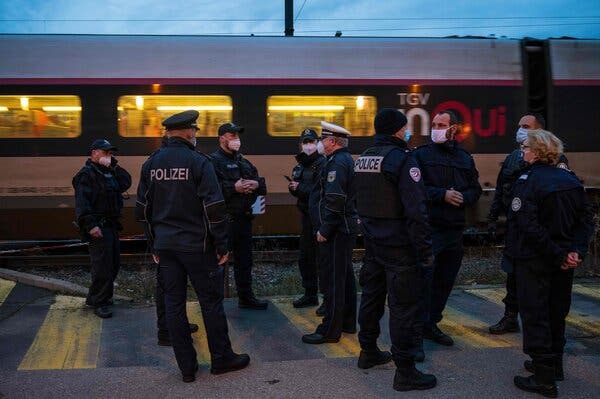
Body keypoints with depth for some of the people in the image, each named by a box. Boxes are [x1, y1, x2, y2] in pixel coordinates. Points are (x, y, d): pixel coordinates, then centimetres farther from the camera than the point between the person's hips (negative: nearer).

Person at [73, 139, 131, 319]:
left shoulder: (108, 172, 19)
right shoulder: (86, 174, -9)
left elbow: (126, 183, 6)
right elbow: (82, 202, -18)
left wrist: (114, 165, -1)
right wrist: (90, 226, -25)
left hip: (111, 226, 10)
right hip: (98, 228, -10)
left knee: (113, 264, 14)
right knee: (102, 266, -8)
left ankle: (95, 297, 26)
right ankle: (100, 303, 3)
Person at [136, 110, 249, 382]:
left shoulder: (151, 164, 6)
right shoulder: (198, 161, -11)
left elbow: (143, 207, 10)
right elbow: (214, 207, -15)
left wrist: (154, 243, 18)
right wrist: (222, 245, -8)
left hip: (165, 246, 5)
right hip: (196, 245, -5)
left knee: (173, 304, 8)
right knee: (211, 301, 7)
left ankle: (187, 366, 16)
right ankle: (221, 359, 18)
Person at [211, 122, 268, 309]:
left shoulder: (244, 162, 19)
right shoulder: (214, 161, -7)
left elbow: (262, 186, 16)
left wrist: (256, 184, -6)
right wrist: (234, 188, -25)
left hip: (244, 218, 8)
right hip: (225, 219, -8)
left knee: (244, 259, 16)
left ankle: (246, 297, 27)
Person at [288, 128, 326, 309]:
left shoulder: (322, 163, -11)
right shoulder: (300, 164, 15)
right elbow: (297, 190, 16)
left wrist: (300, 188, -18)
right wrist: (293, 187, -5)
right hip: (306, 215, 9)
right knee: (305, 258, 15)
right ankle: (310, 295, 27)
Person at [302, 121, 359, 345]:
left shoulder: (337, 162, -16)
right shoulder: (346, 159, 16)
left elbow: (334, 199, -24)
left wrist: (324, 230, -21)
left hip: (336, 231, -11)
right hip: (347, 227, 11)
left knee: (332, 279, -5)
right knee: (345, 276, 17)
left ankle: (330, 330, 0)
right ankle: (348, 322, 27)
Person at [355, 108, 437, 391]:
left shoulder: (363, 159, 10)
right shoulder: (402, 159, -16)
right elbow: (416, 210, -22)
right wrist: (425, 250, -18)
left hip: (372, 242, 9)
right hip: (399, 246, -8)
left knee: (371, 296, 19)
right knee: (404, 305, -3)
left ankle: (368, 352, 33)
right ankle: (405, 371, 1)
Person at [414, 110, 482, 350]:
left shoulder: (465, 159, 14)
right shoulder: (422, 155, -1)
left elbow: (475, 190, 15)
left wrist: (463, 197, -6)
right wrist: (443, 195, -18)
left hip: (455, 229, 6)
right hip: (429, 227, -5)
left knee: (445, 280, 12)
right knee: (423, 278, -10)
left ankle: (431, 324, 26)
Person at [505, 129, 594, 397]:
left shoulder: (527, 182, -16)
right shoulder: (570, 179, 3)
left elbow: (530, 227, -24)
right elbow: (586, 219, 0)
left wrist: (557, 256, -18)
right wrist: (577, 250, -8)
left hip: (534, 261, -7)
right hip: (564, 260, 7)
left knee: (535, 316, 2)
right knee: (556, 312, 19)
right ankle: (554, 364, 33)